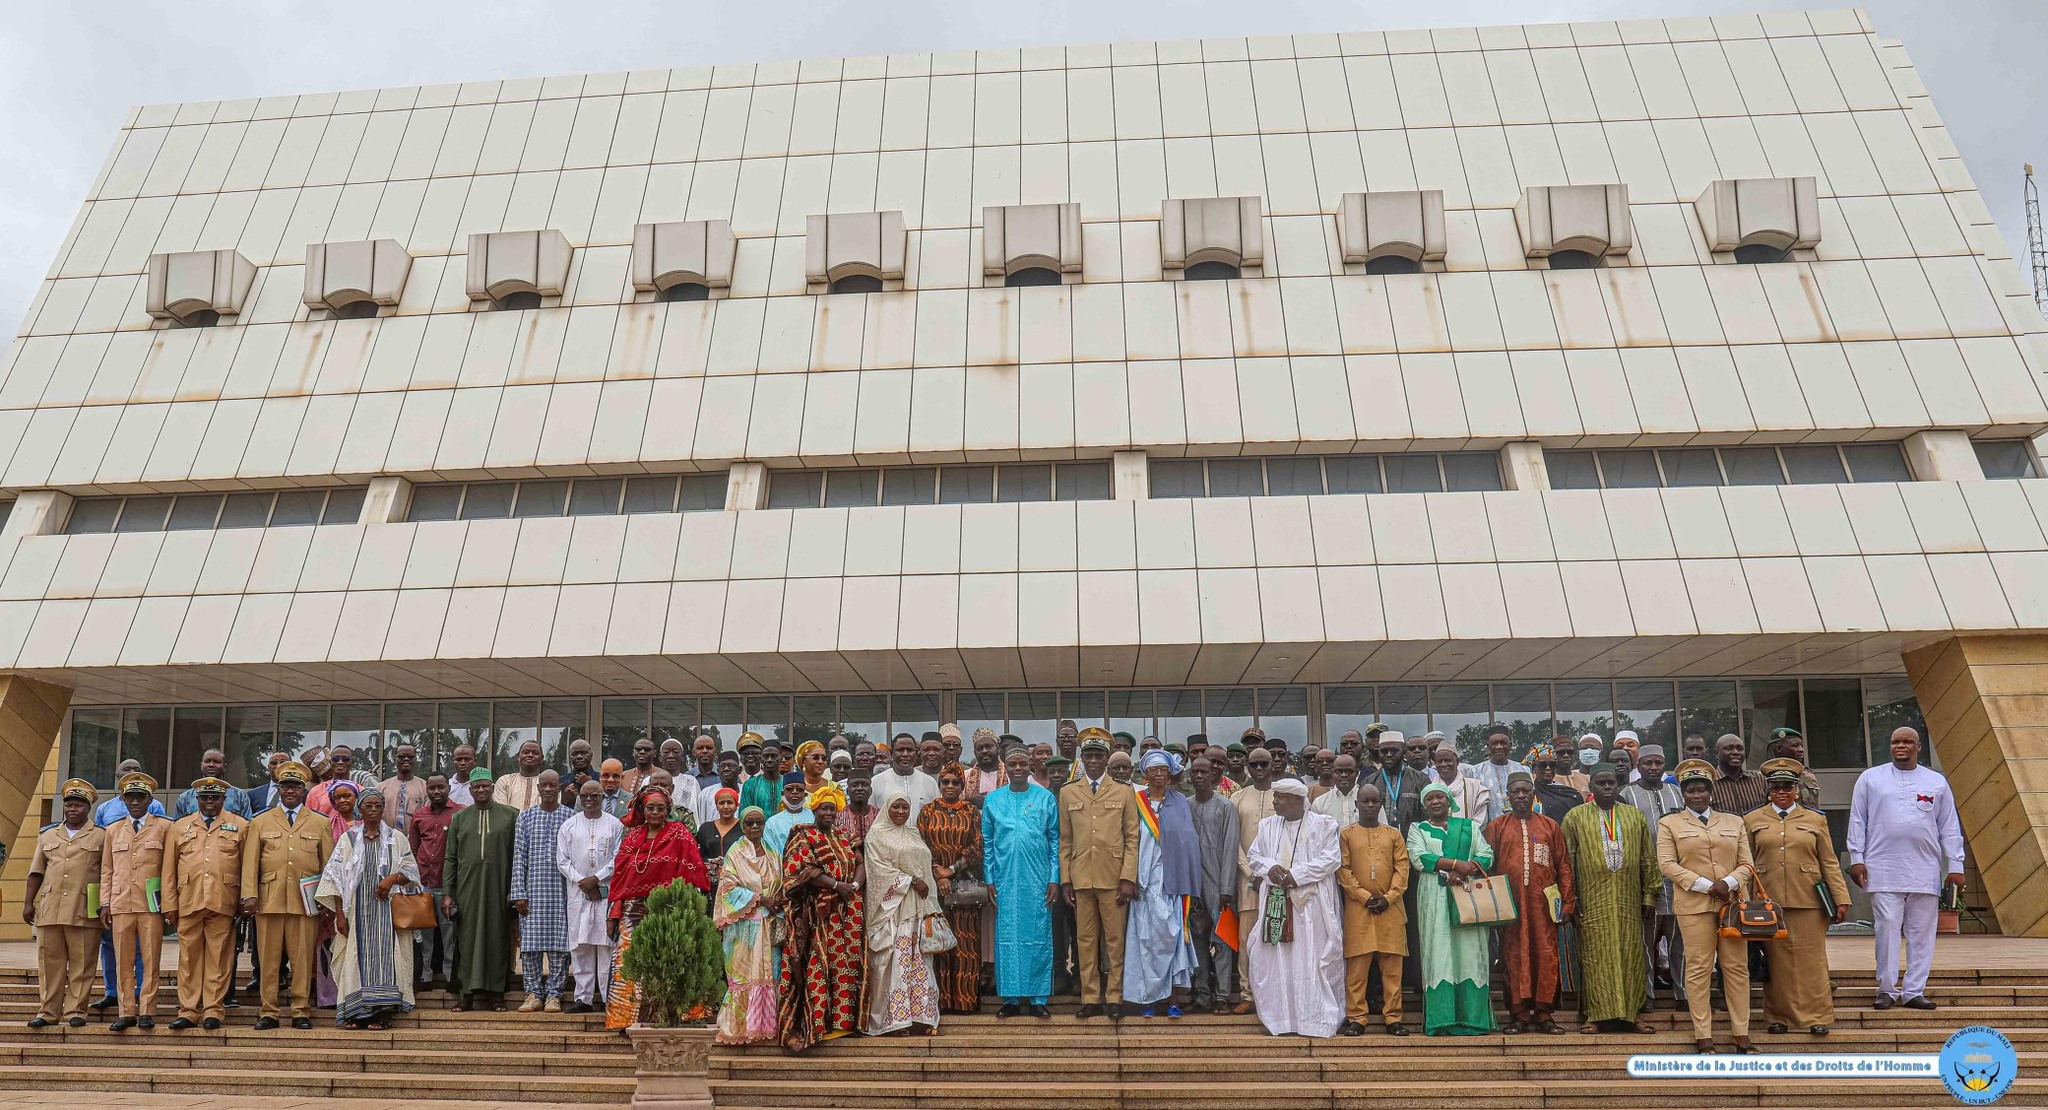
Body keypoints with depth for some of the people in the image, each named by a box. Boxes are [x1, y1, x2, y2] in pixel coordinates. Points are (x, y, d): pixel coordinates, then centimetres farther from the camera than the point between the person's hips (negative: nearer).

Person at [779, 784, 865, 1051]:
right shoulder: (804, 836, -1)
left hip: (847, 912, 6)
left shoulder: (843, 838, 18)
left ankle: (843, 1018, 10)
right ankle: (818, 1023, -5)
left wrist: (855, 884, -9)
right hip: (818, 912, -6)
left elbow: (860, 863, 11)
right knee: (819, 965, -8)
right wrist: (836, 885, -17)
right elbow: (803, 869, -13)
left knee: (847, 964, 4)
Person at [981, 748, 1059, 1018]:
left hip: (1038, 881, -1)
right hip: (1005, 881, 1)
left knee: (1038, 937, 2)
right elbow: (987, 842, 8)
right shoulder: (992, 800, 6)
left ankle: (1038, 998, 11)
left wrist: (1054, 879, -1)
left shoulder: (1046, 798, 3)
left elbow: (1055, 840, 4)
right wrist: (990, 880, 2)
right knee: (1007, 937, 4)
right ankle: (1011, 998, 13)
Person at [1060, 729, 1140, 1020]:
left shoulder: (1124, 793, 7)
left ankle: (1114, 997, 11)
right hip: (1080, 878, 1)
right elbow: (1065, 840, 9)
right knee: (1085, 939, 5)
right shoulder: (1068, 793, 10)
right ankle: (1090, 998, 13)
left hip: (1113, 878, -1)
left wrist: (1128, 878, -6)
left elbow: (1132, 839, 3)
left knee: (1115, 939, 2)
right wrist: (1064, 880, 4)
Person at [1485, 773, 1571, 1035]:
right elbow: (1487, 865, 7)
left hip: (1543, 903, 0)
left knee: (1546, 955, -2)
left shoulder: (1550, 826, 10)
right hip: (1510, 903, 0)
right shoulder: (1497, 827, 9)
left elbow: (1563, 866, 8)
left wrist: (1567, 902, 2)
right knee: (1513, 956, 0)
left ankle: (1543, 1014, 7)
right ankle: (1519, 1015, 6)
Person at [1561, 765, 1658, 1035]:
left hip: (1628, 902, 2)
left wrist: (1649, 896, 5)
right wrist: (1570, 900, -4)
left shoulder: (1635, 817, 9)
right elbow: (1567, 861, 0)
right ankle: (1593, 1015, 7)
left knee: (1630, 956, 4)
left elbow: (1648, 860, 10)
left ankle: (1630, 1013, 14)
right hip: (1592, 902, -2)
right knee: (1594, 957, 1)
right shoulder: (1575, 818, 1)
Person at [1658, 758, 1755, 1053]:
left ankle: (1742, 1034, 10)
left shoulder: (1734, 822, 15)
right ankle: (1703, 1036, 1)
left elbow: (1746, 863, 10)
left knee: (1737, 967, 3)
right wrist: (1706, 886, -11)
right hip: (1694, 904, -3)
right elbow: (1667, 864, -2)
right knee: (1699, 968, -3)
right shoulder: (1670, 824, 6)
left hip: (1733, 902, 3)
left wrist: (1729, 882, -10)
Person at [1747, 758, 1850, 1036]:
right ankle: (1778, 1017, 11)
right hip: (1768, 902, 0)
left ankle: (1817, 1017, 11)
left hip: (1808, 901, 0)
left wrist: (1841, 899, 2)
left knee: (1811, 958, 1)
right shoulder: (1753, 820, 9)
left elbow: (1829, 863, 9)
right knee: (1775, 960, 4)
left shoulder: (1815, 820, 10)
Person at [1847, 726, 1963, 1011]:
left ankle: (1914, 992, 11)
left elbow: (1950, 827, 12)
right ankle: (1887, 990, 4)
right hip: (1883, 869, -2)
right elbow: (1857, 821, 7)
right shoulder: (1870, 778, 8)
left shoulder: (1937, 782, 12)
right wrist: (1856, 858, 0)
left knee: (1921, 933, 4)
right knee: (1887, 930, -4)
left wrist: (1955, 866, 6)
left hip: (1926, 871, 2)